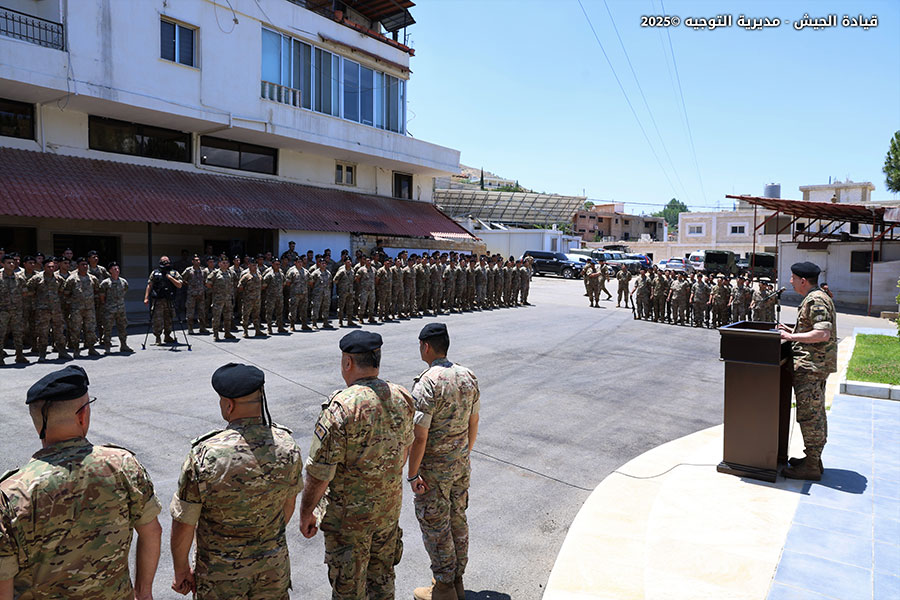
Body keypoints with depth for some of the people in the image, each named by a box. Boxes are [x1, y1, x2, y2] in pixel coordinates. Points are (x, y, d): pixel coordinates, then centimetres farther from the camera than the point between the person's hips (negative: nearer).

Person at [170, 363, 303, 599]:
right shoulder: (286, 446, -15)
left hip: (221, 572, -2)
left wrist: (181, 570, 3)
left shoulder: (204, 457, -26)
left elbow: (183, 526, -15)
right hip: (274, 566, 3)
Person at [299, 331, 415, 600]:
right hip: (390, 507, 6)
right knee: (382, 578, 25)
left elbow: (319, 474, -22)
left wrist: (306, 513, -6)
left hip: (349, 514, -6)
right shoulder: (401, 398, -7)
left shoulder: (341, 408, -27)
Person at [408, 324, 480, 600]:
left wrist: (412, 474, -13)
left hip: (434, 470, -7)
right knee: (458, 519, 18)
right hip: (461, 464, 7)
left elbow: (419, 436, -23)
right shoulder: (468, 376, 0)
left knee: (435, 526, 8)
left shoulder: (426, 383, -23)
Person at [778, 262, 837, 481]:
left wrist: (792, 337, -20)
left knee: (809, 415, -6)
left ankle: (811, 466, 1)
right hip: (817, 364, 11)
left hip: (811, 365, -11)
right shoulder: (818, 298, 16)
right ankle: (814, 459, 27)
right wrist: (792, 331, 16)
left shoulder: (815, 300, -17)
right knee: (816, 413, 16)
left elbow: (823, 334, -26)